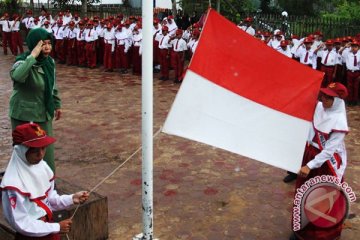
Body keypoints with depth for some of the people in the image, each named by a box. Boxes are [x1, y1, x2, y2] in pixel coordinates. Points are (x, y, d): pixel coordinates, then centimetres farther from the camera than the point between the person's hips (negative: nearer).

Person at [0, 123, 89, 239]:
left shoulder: (42, 166, -4)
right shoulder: (13, 182, -23)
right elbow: (21, 224, -19)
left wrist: (71, 199, -9)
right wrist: (57, 227, -16)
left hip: (48, 229, 6)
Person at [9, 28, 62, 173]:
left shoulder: (49, 61, 1)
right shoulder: (23, 61, -20)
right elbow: (16, 76, -45)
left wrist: (57, 105, 20)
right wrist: (32, 56, -39)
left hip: (44, 114, 6)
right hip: (24, 115, -6)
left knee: (46, 149, 16)